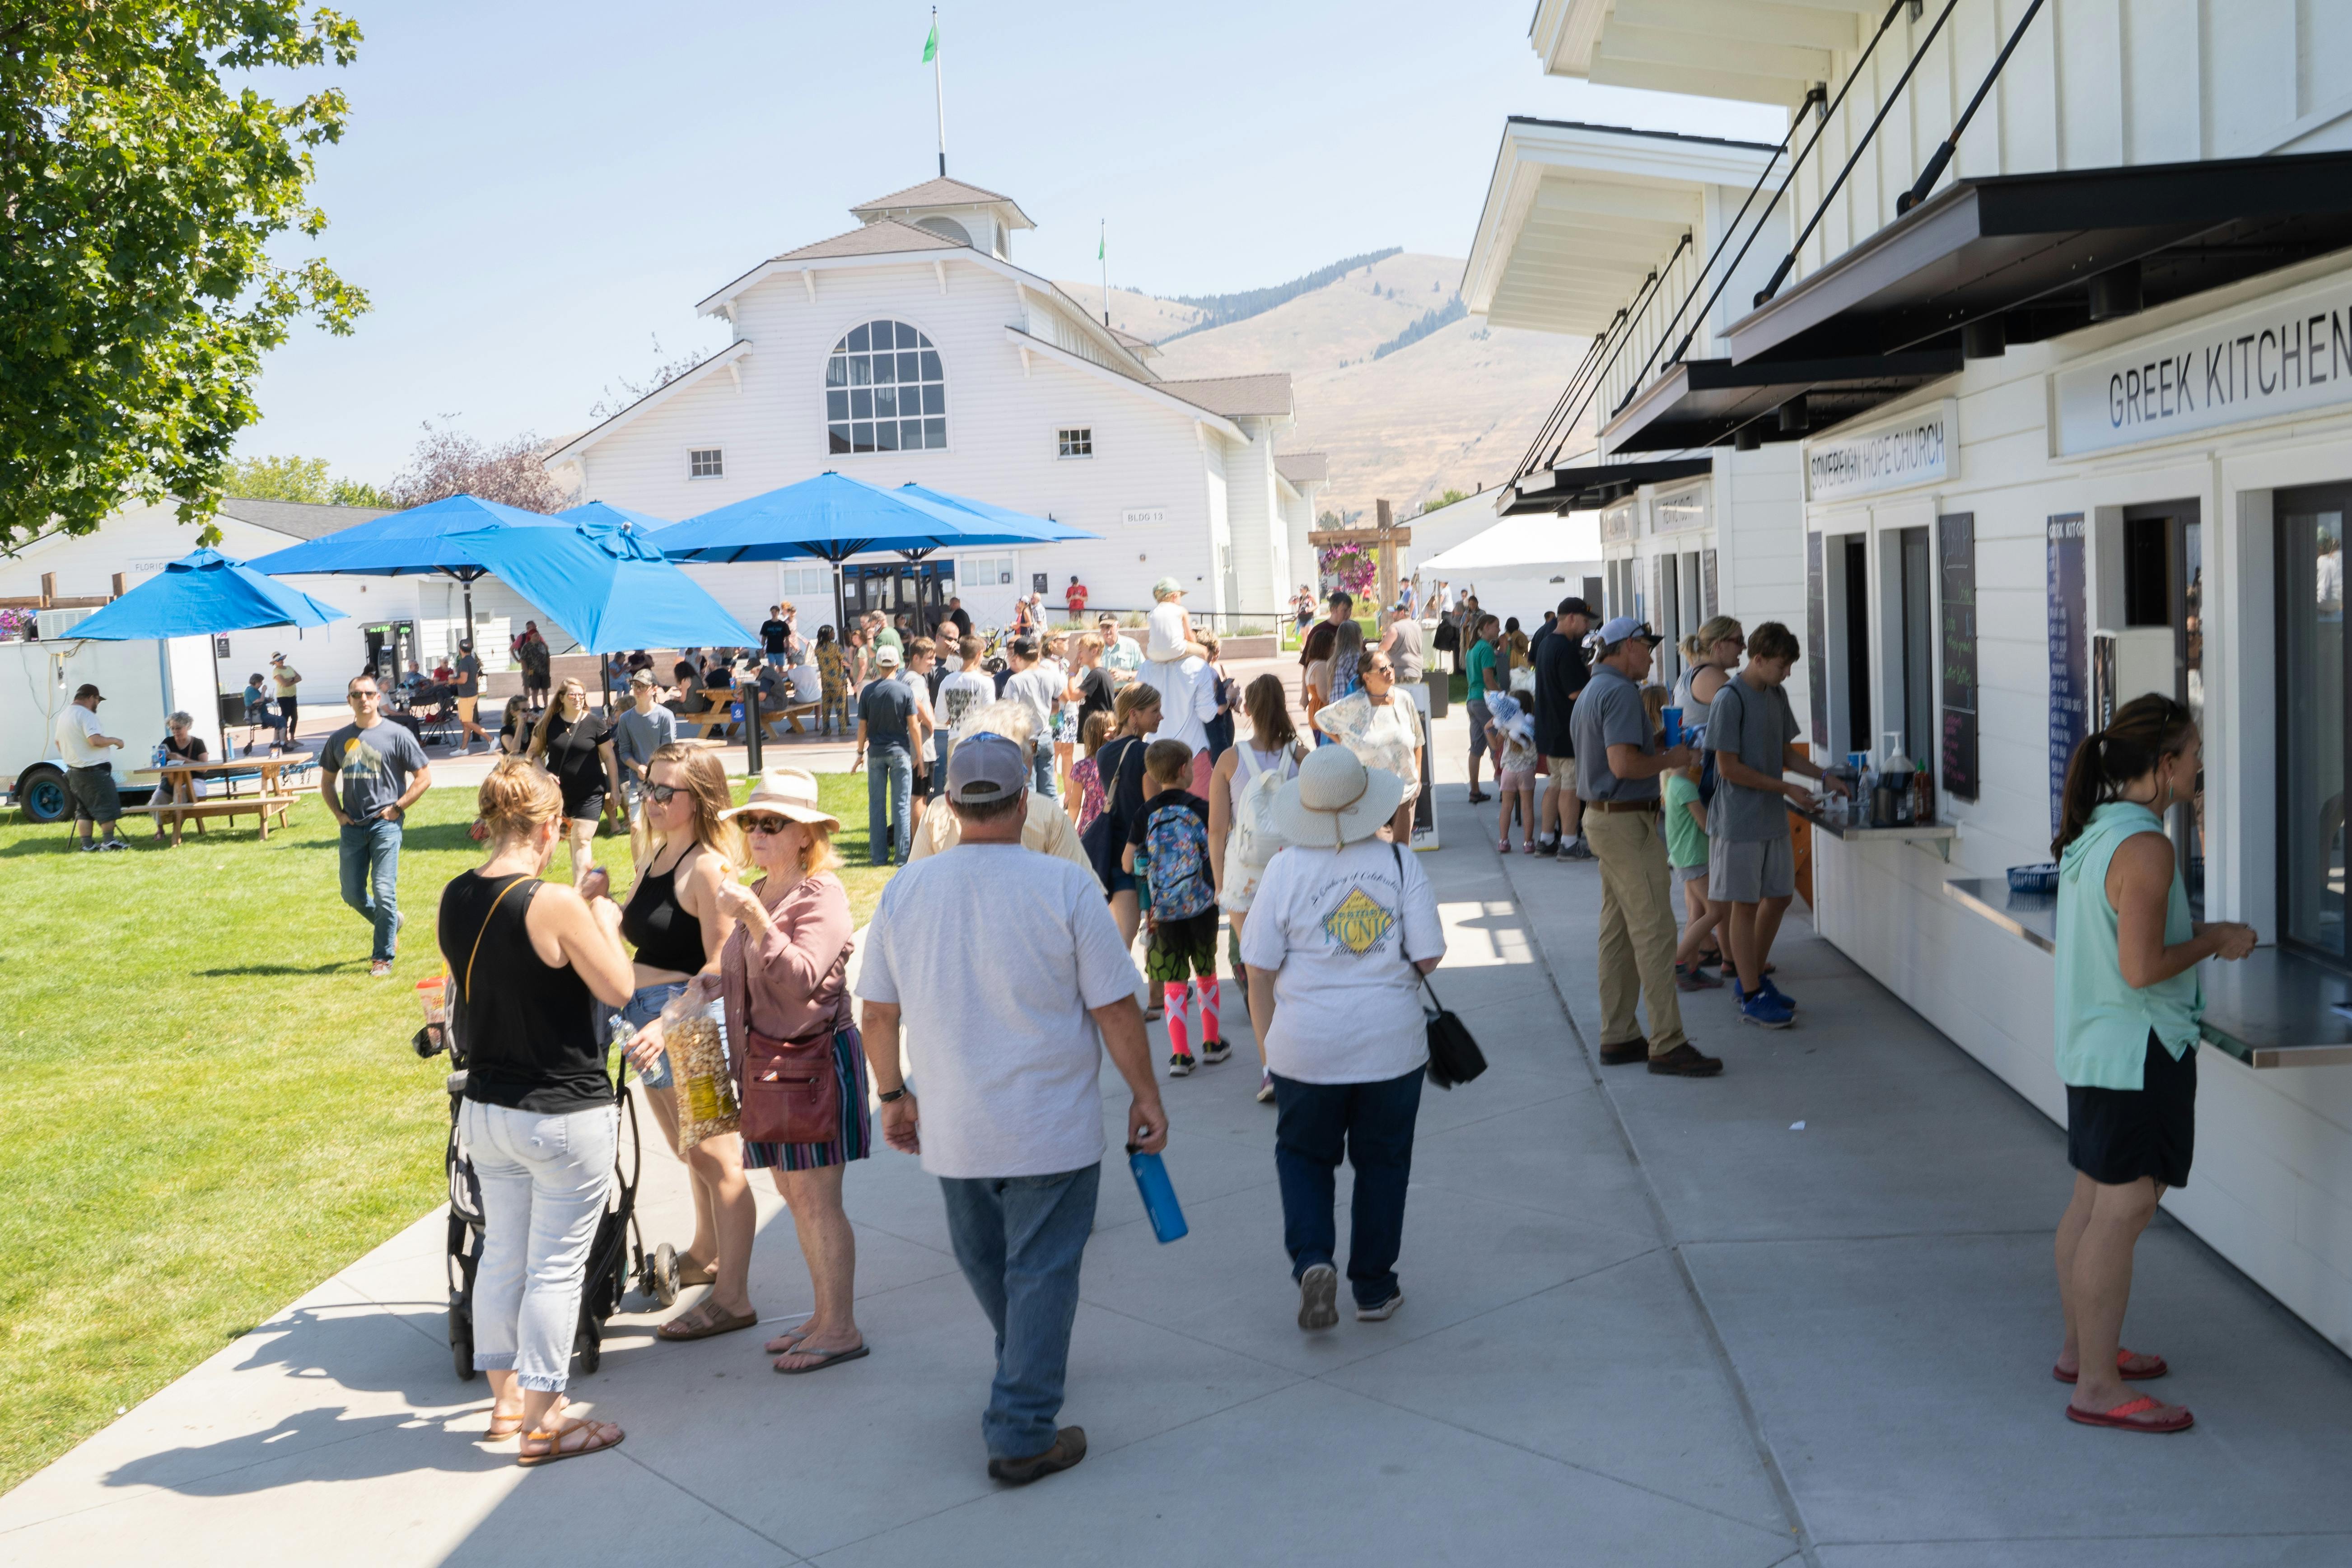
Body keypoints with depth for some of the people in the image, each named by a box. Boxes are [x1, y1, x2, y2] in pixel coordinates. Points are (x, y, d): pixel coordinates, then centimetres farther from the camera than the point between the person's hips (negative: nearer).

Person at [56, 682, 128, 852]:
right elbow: (96, 741, -27)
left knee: (83, 809, 10)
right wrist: (115, 740, -11)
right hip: (94, 770, -9)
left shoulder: (63, 716, 14)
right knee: (107, 805, -2)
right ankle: (110, 841, -3)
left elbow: (59, 744, 24)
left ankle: (87, 844, 8)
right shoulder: (86, 714, -16)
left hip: (74, 771, 9)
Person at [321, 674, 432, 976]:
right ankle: (391, 923, 35)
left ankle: (383, 956, 4)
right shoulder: (339, 739, 10)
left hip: (385, 824, -5)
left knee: (384, 892, -8)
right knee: (352, 894, 8)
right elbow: (327, 780, 22)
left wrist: (397, 808, -7)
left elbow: (424, 776, -2)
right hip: (352, 827, 5)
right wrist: (338, 813, 8)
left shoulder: (397, 735, -3)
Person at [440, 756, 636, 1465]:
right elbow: (617, 989, -13)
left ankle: (506, 1398, 35)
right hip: (565, 1116, -7)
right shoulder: (556, 905, -22)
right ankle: (543, 1423, 14)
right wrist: (605, 923, 2)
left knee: (501, 1251, 19)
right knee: (556, 1265, 4)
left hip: (485, 1108, 7)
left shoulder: (455, 898, 0)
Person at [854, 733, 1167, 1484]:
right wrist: (1146, 1096, 1)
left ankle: (1029, 1372, 46)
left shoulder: (903, 891, -2)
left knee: (986, 1261, 24)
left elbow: (877, 1012, 5)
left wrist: (893, 1095, 19)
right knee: (1042, 1271, 6)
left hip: (951, 1130, 4)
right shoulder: (1065, 887, -14)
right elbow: (1115, 1008, -11)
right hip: (1051, 1127, -4)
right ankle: (1022, 1434, 9)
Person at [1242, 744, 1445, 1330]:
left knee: (1303, 1155, 18)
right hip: (1392, 1042, 1)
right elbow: (1429, 957, -8)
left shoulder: (1285, 869, -8)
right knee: (1382, 1161, 15)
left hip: (1307, 1045, 0)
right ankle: (1374, 1290, 22)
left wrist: (1272, 1040, 8)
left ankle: (1312, 1260, -2)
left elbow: (1259, 970, -6)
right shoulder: (1400, 863, -7)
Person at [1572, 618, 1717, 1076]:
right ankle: (1667, 1044, -7)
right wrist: (1670, 759, -11)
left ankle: (1618, 1037, 17)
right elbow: (1624, 764, -26)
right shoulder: (1621, 692, -17)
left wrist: (1656, 743, 17)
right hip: (1628, 823, -11)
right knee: (1654, 931, -8)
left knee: (1618, 931, 13)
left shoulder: (1591, 692, 16)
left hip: (1601, 816, 11)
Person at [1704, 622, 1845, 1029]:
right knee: (1746, 904, 0)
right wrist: (1787, 789, -15)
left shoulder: (1776, 695, 8)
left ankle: (1753, 978, 29)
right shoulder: (1730, 699, -16)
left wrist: (1824, 777, 4)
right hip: (1741, 822, -8)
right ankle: (1751, 998, 8)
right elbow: (1728, 768, -18)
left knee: (1779, 897, 13)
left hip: (1774, 819, 8)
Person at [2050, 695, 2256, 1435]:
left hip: (2090, 1047, 10)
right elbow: (2142, 969, -24)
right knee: (2124, 1211, -4)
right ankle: (2098, 1387, 2)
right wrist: (2214, 942, -10)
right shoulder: (2144, 848, -21)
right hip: (2137, 1050, -10)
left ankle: (2081, 1348, 29)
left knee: (2093, 1202, 17)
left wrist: (2198, 932, 14)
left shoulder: (2092, 833, 9)